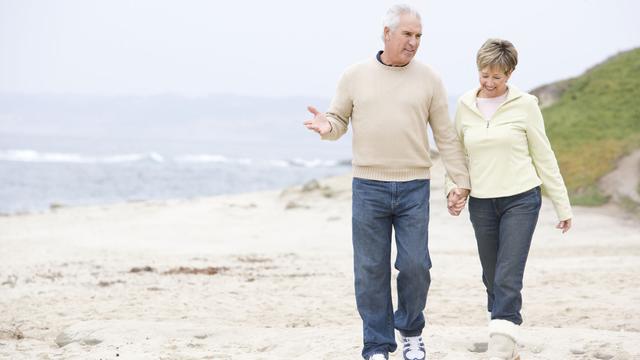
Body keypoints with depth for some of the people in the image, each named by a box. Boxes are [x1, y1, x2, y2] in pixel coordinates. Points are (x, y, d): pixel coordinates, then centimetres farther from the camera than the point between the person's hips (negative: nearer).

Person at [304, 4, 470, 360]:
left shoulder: (428, 79, 4)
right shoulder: (355, 76, 4)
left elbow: (446, 135, 7)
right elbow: (339, 121, 10)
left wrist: (462, 180, 3)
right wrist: (326, 126, -14)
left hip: (414, 188, 0)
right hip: (368, 187, 0)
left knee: (415, 266, -2)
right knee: (371, 271, 1)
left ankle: (411, 331, 23)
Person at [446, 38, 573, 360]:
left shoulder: (525, 105, -4)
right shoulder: (465, 105, 4)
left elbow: (544, 157, 1)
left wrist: (562, 206, 3)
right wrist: (453, 190, -2)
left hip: (520, 200, -4)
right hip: (481, 203, 4)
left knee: (508, 279, -12)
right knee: (493, 279, 11)